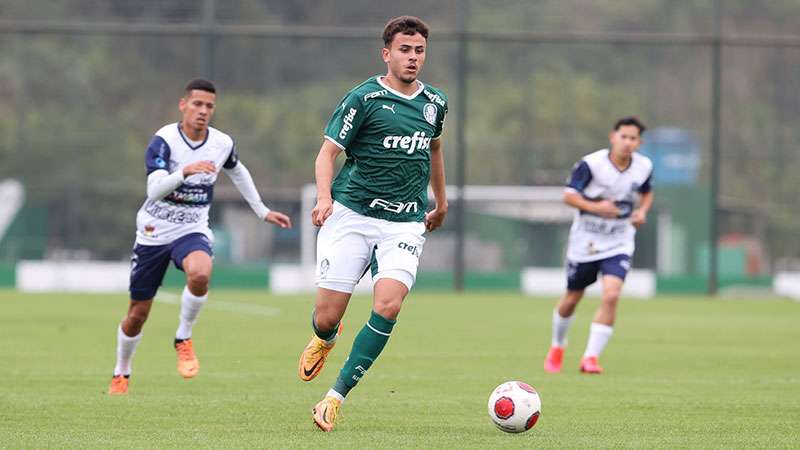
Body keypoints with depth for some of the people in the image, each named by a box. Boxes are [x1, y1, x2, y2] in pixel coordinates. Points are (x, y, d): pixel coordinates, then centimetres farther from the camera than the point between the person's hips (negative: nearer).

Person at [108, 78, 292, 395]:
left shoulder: (222, 144, -3)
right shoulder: (164, 140, -17)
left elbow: (238, 172, 20)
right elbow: (154, 190, -31)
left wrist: (262, 211, 25)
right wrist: (185, 171, -47)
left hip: (193, 231, 2)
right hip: (154, 233, -1)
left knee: (200, 274, -35)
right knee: (138, 313, 6)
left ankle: (184, 339, -10)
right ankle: (121, 374, 33)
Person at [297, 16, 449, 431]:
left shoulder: (434, 102, 10)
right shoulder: (364, 98, -6)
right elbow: (328, 151, -6)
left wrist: (441, 203, 36)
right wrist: (324, 197, -23)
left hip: (406, 222, 3)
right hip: (351, 214, -3)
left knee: (388, 306, -21)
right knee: (326, 317, -4)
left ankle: (336, 398, -13)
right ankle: (324, 338, 37)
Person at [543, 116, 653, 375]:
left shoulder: (644, 167, -4)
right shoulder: (591, 164, -17)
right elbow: (569, 195, -13)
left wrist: (642, 211, -4)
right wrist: (594, 207, -29)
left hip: (619, 244, 1)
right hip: (585, 241, -1)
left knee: (611, 295, -21)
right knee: (572, 299, 12)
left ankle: (591, 357, -15)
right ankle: (557, 347, 40)